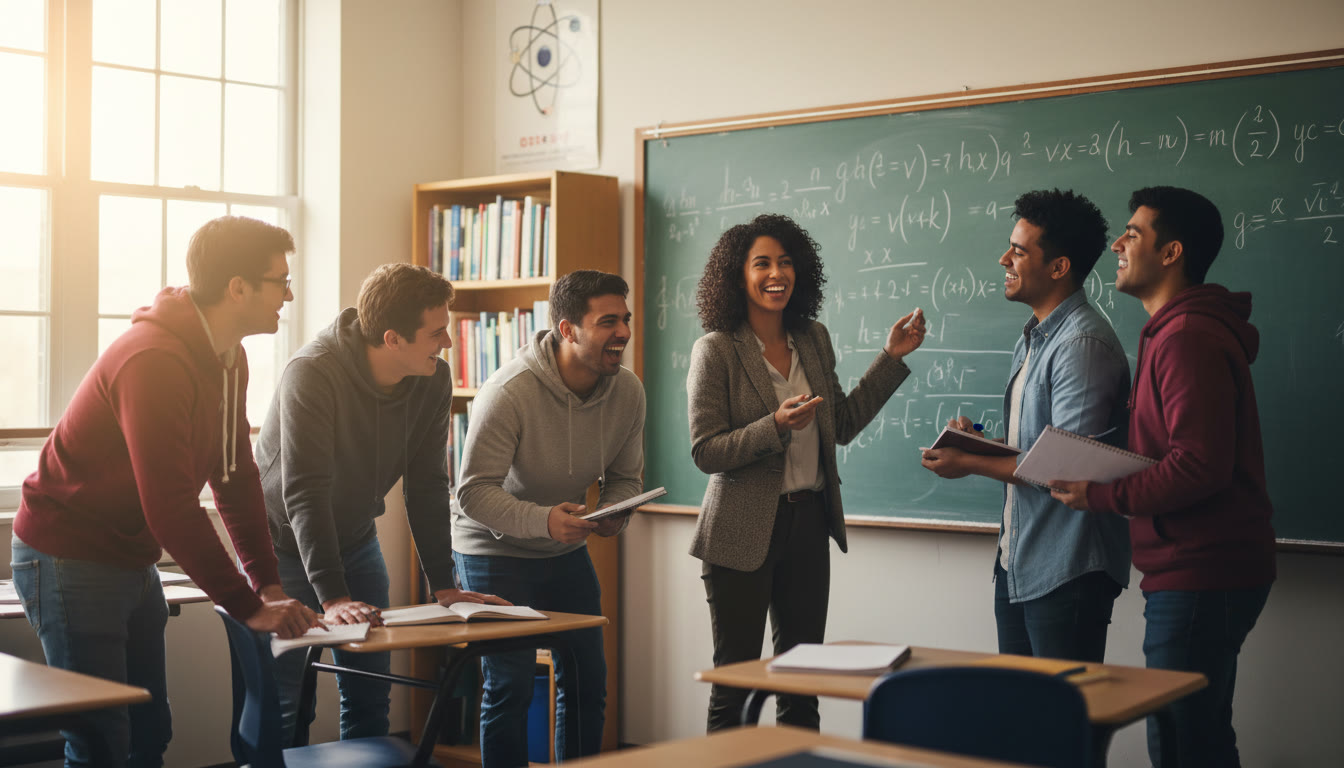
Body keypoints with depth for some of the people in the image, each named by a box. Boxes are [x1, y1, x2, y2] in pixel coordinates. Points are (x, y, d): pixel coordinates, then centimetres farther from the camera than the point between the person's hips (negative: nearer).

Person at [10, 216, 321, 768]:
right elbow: (171, 508, -29)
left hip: (133, 564, 9)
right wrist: (248, 607, -24)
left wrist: (268, 582, 1)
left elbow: (236, 476, 9)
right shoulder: (154, 360, -26)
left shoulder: (228, 358, 4)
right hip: (69, 559, -9)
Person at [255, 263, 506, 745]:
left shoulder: (433, 381, -12)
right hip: (283, 543, -5)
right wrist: (332, 598, -40)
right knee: (279, 702, -7)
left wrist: (443, 586, -8)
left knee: (371, 695, 7)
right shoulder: (312, 374, -29)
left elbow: (426, 486, -5)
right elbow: (303, 493, -33)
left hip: (354, 542, 6)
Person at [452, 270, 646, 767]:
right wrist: (543, 520, -42)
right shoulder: (509, 392, -26)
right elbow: (474, 492, -27)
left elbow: (625, 477, 3)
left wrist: (617, 514, -20)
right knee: (510, 684, -7)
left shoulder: (627, 391, -9)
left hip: (566, 550, 6)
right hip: (493, 549, -6)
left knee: (587, 681, 8)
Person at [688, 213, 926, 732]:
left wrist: (892, 358, 11)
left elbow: (843, 425, 14)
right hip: (743, 531, -5)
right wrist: (776, 427, -25)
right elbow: (705, 452, -12)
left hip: (808, 523, 5)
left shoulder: (813, 339, 9)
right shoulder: (716, 350, -8)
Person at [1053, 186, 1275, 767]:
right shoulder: (1172, 332, 19)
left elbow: (1200, 467, -25)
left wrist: (1100, 496, -17)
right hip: (1199, 572, 11)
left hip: (1199, 579, -11)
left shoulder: (1190, 339, -17)